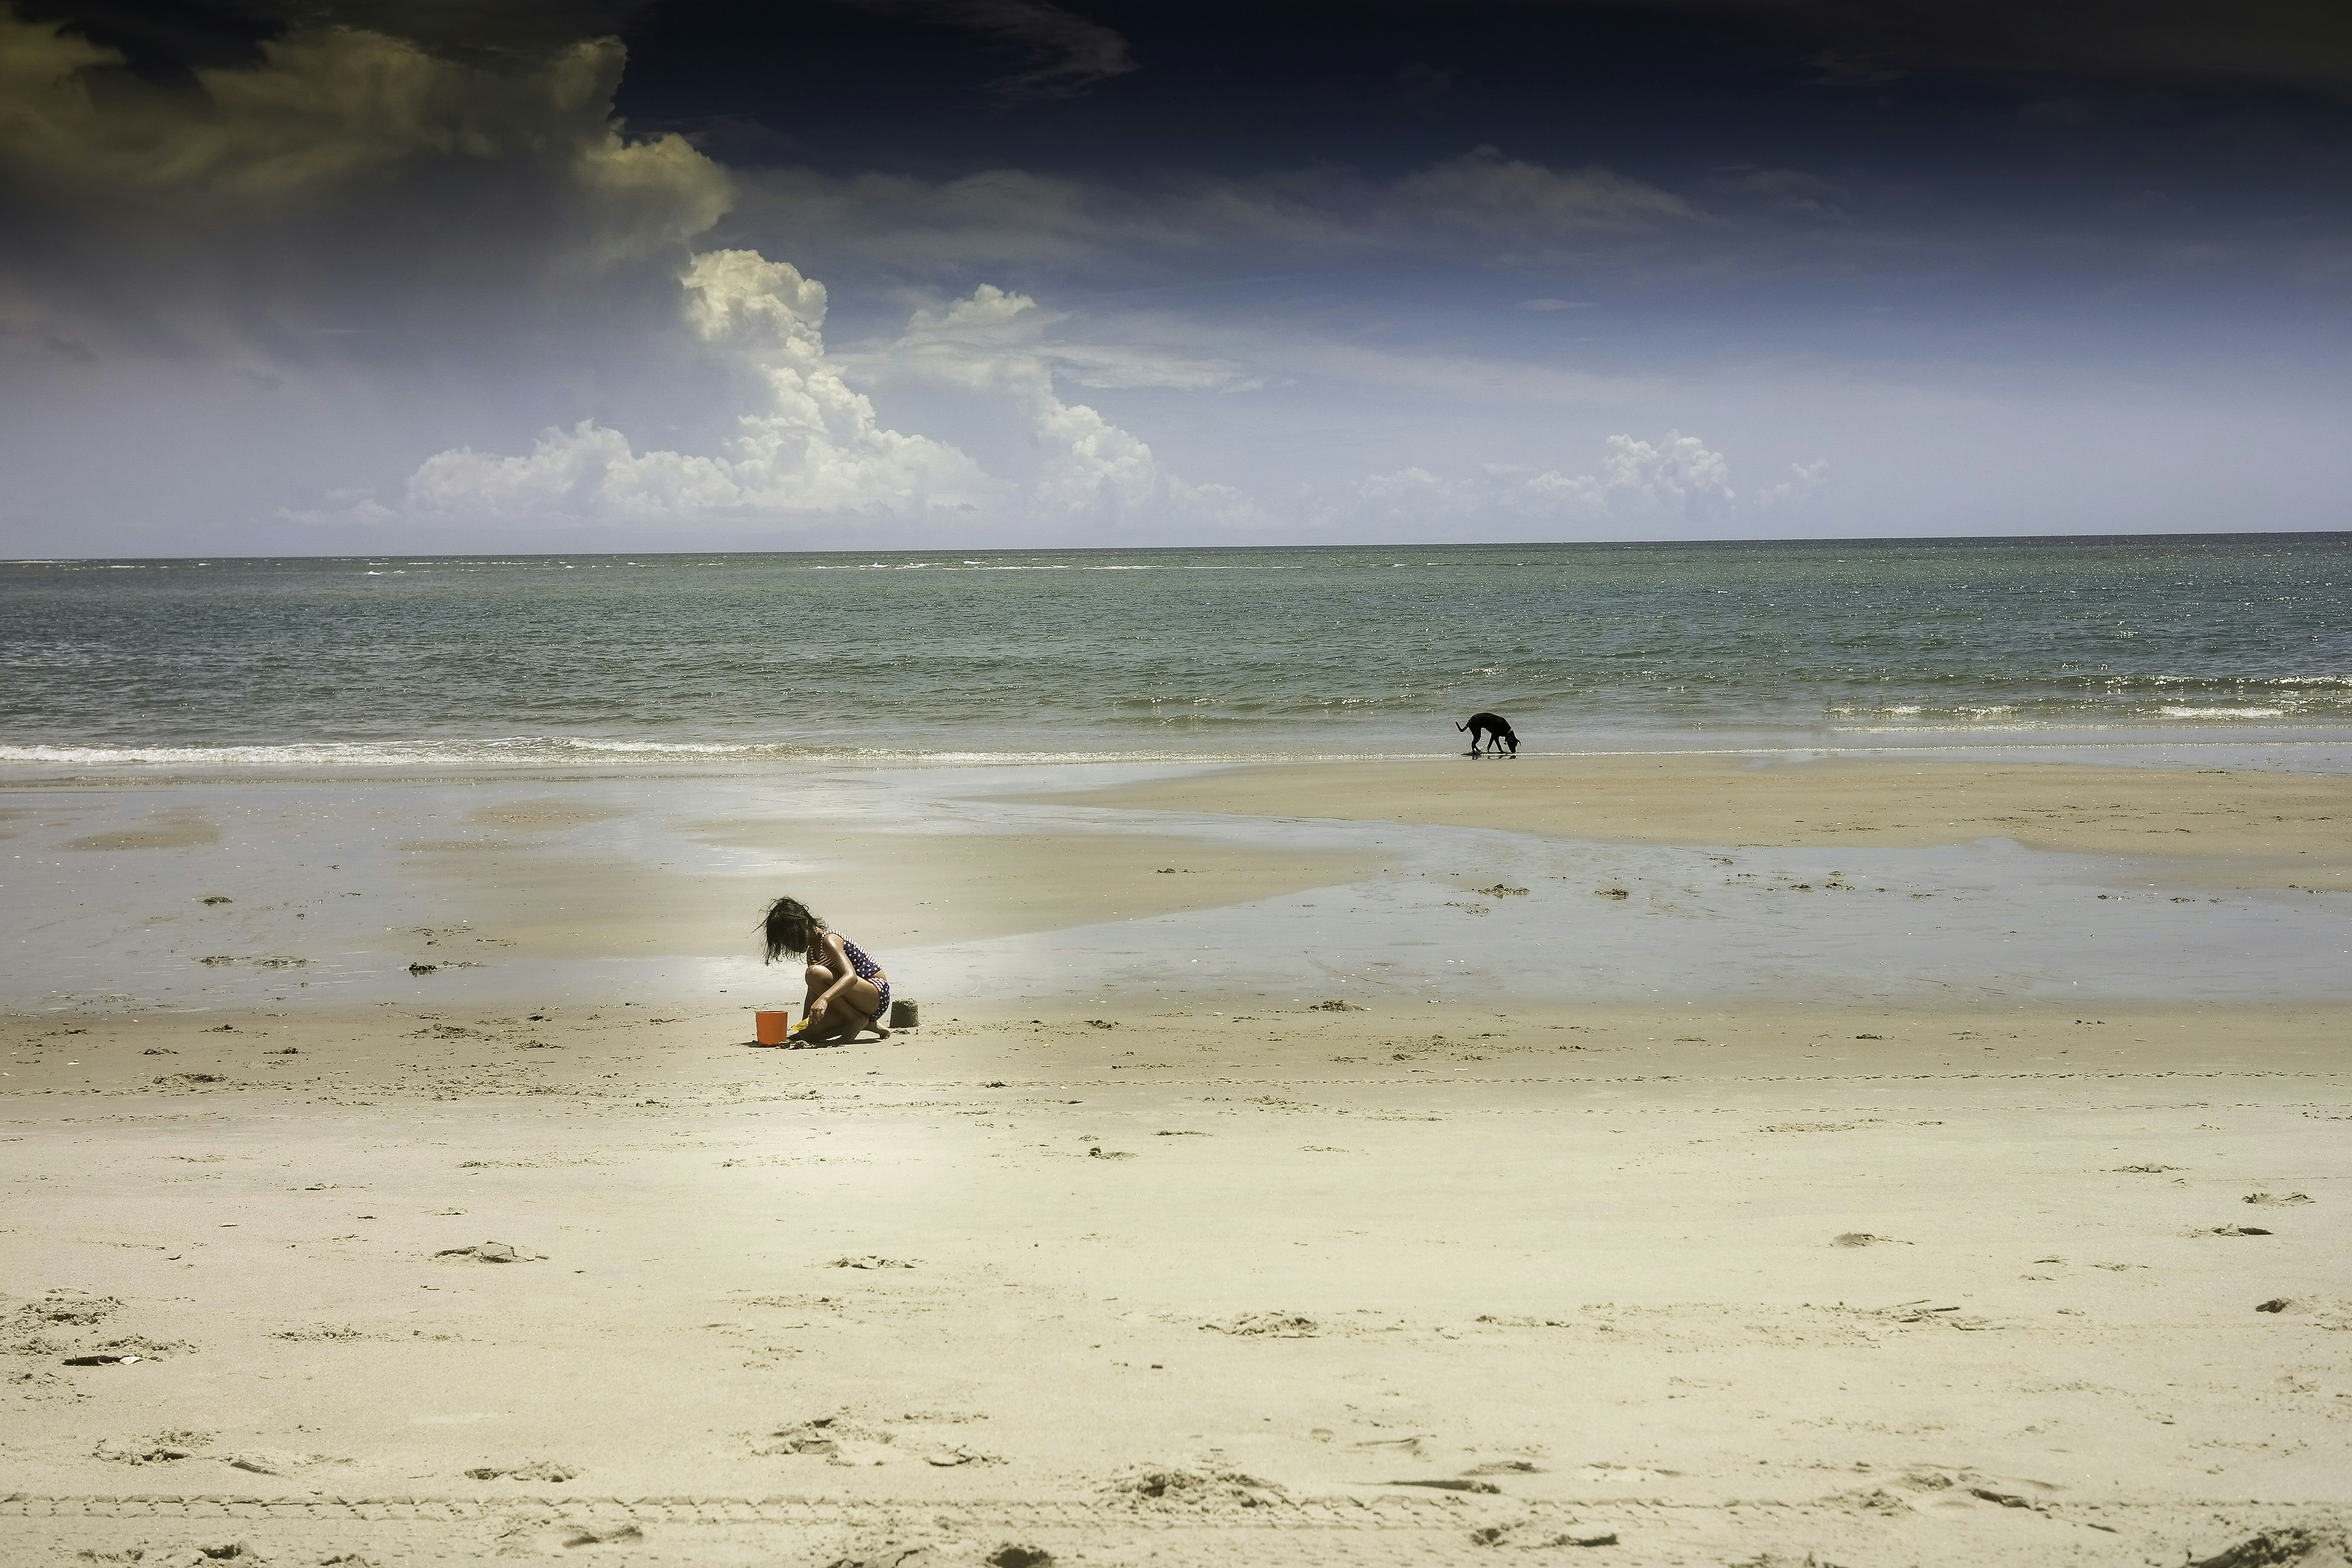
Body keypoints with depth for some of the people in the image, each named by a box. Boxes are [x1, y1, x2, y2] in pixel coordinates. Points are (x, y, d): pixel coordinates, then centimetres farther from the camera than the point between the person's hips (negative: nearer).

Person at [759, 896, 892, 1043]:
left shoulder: (829, 941, -17)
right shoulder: (812, 951, 13)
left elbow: (851, 976, -34)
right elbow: (812, 996, 17)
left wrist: (824, 999, -47)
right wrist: (804, 1025, 8)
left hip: (877, 996, -9)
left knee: (816, 974, -28)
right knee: (807, 1033, -1)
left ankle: (856, 1020, -13)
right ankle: (867, 1024, 8)